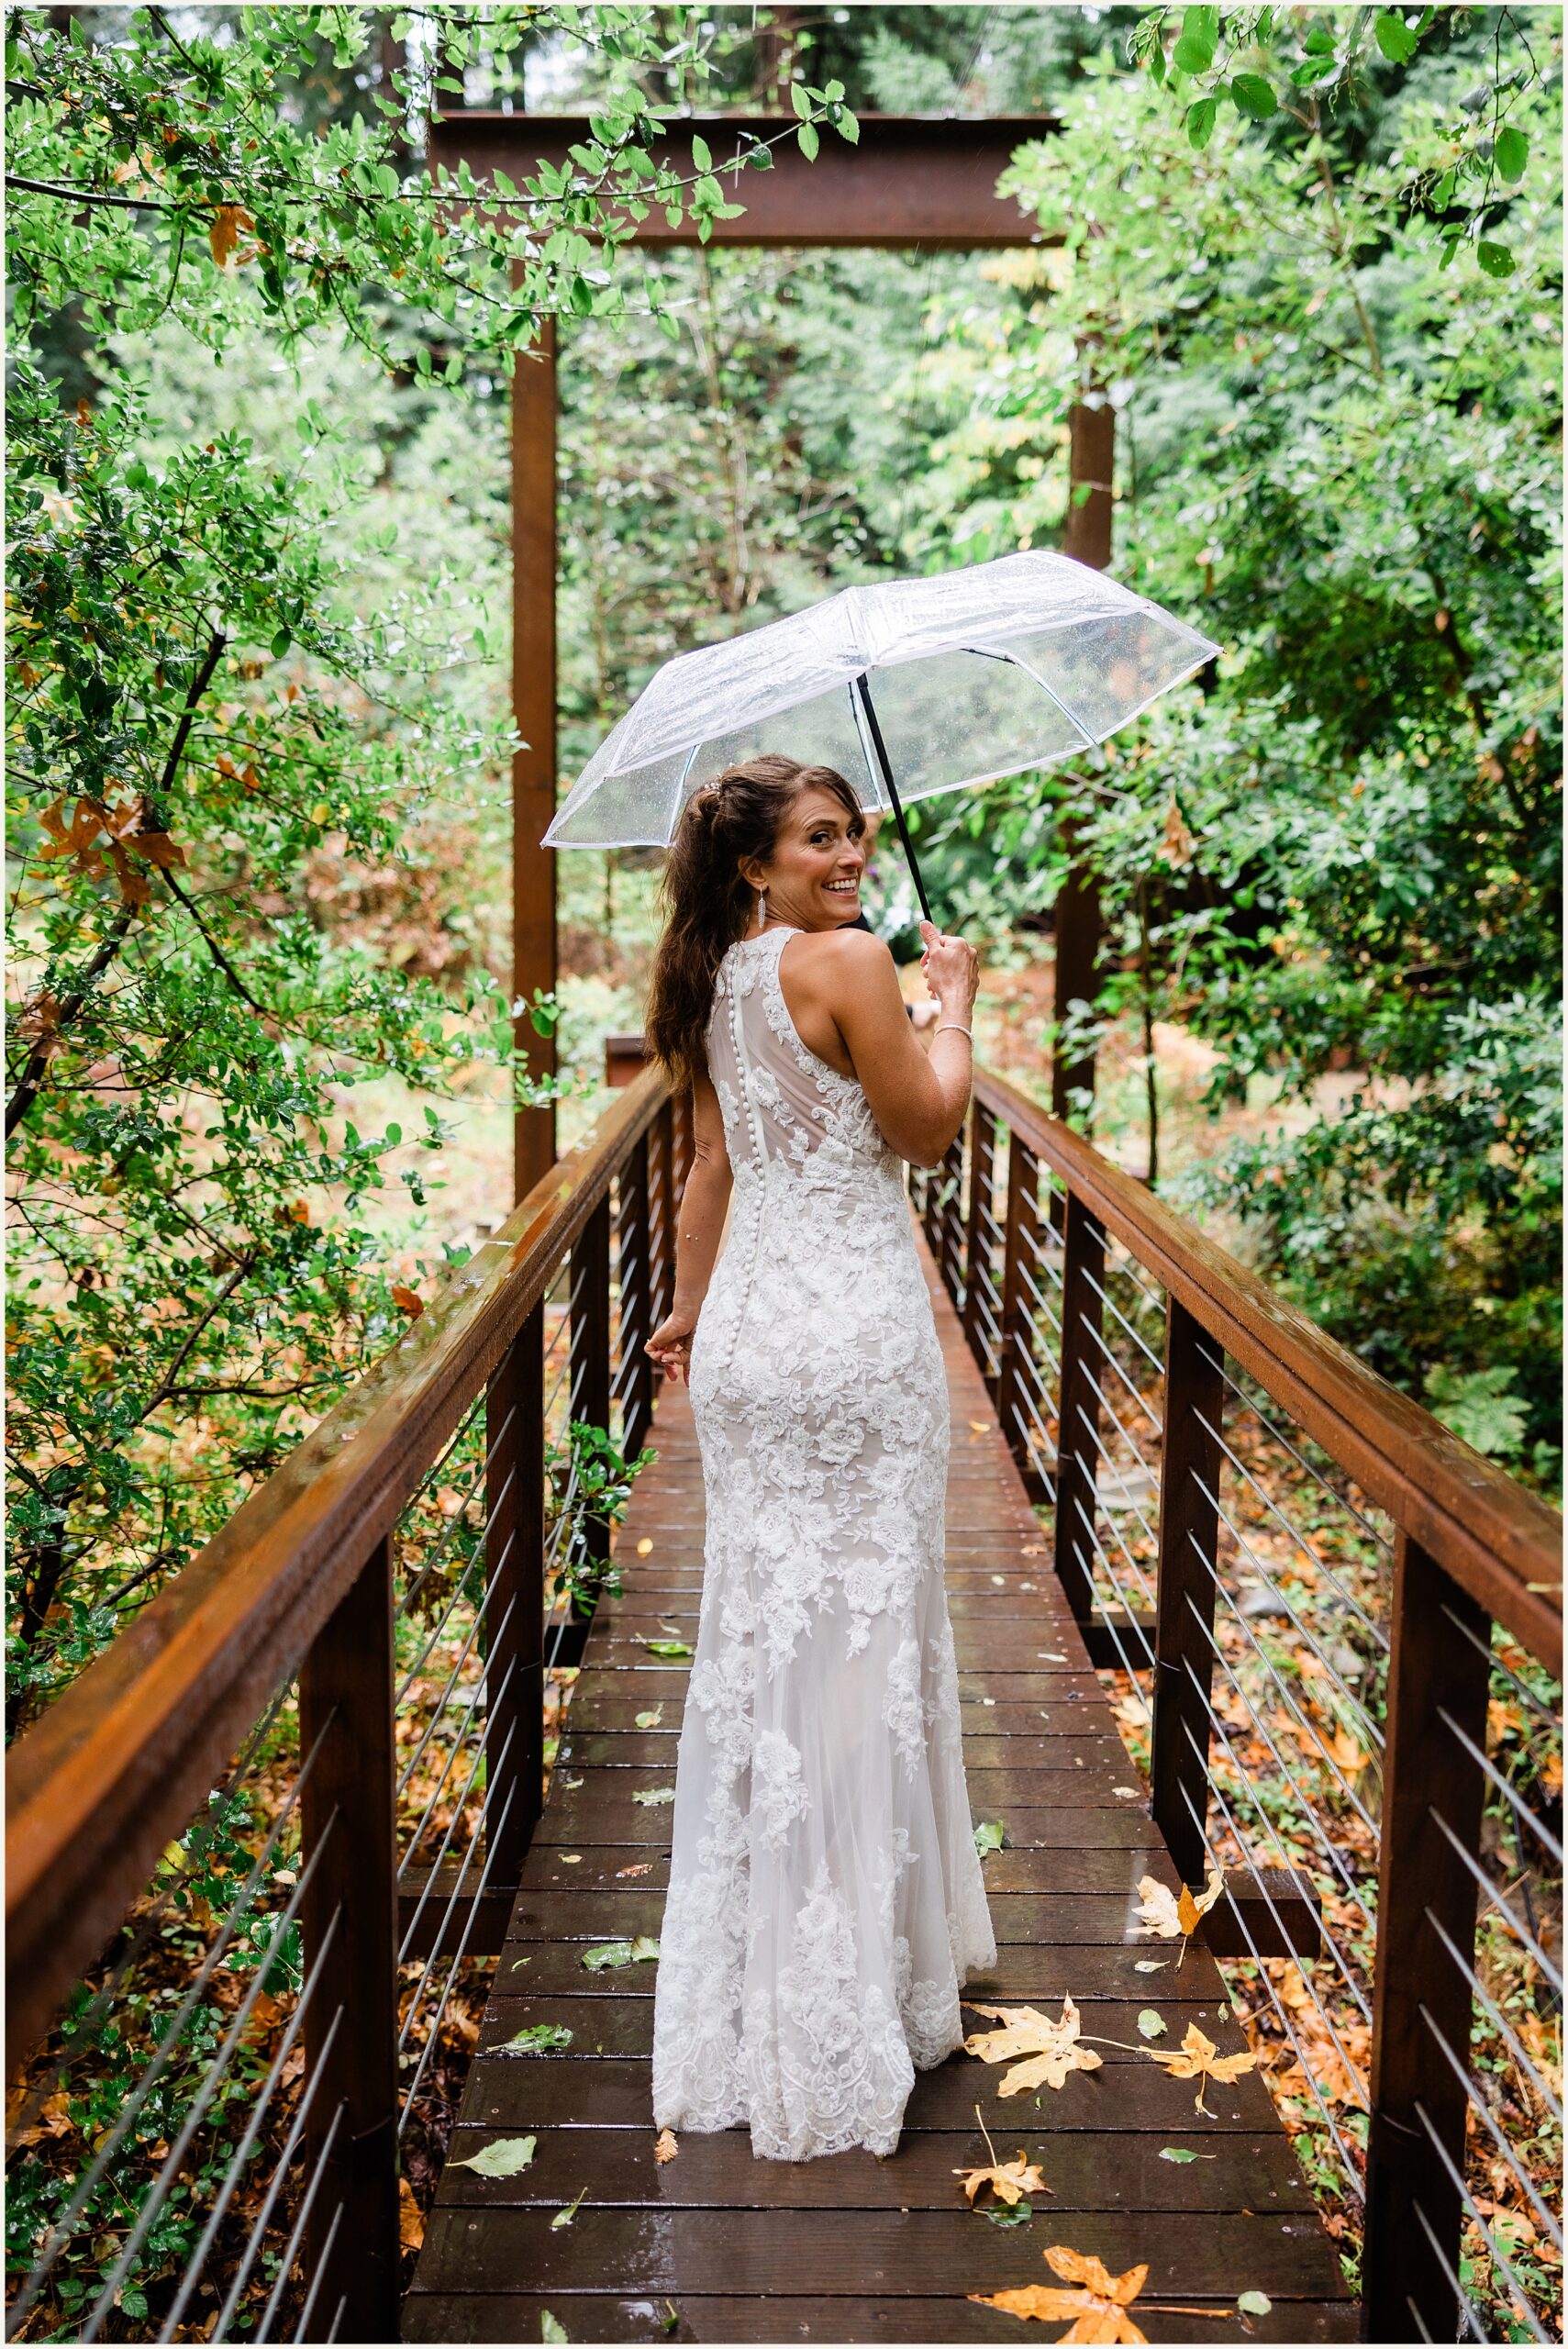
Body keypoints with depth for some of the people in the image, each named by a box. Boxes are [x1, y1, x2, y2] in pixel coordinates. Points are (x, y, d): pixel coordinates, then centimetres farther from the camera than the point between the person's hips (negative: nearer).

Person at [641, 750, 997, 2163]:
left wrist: (689, 1306, 24)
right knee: (860, 1624, 2)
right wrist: (955, 1001, 5)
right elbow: (928, 1132, -9)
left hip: (751, 1326, 8)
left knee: (760, 1623, 16)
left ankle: (757, 1978, 32)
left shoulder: (719, 979, 10)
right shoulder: (848, 961, -12)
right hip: (855, 1326, -7)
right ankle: (849, 1985, 13)